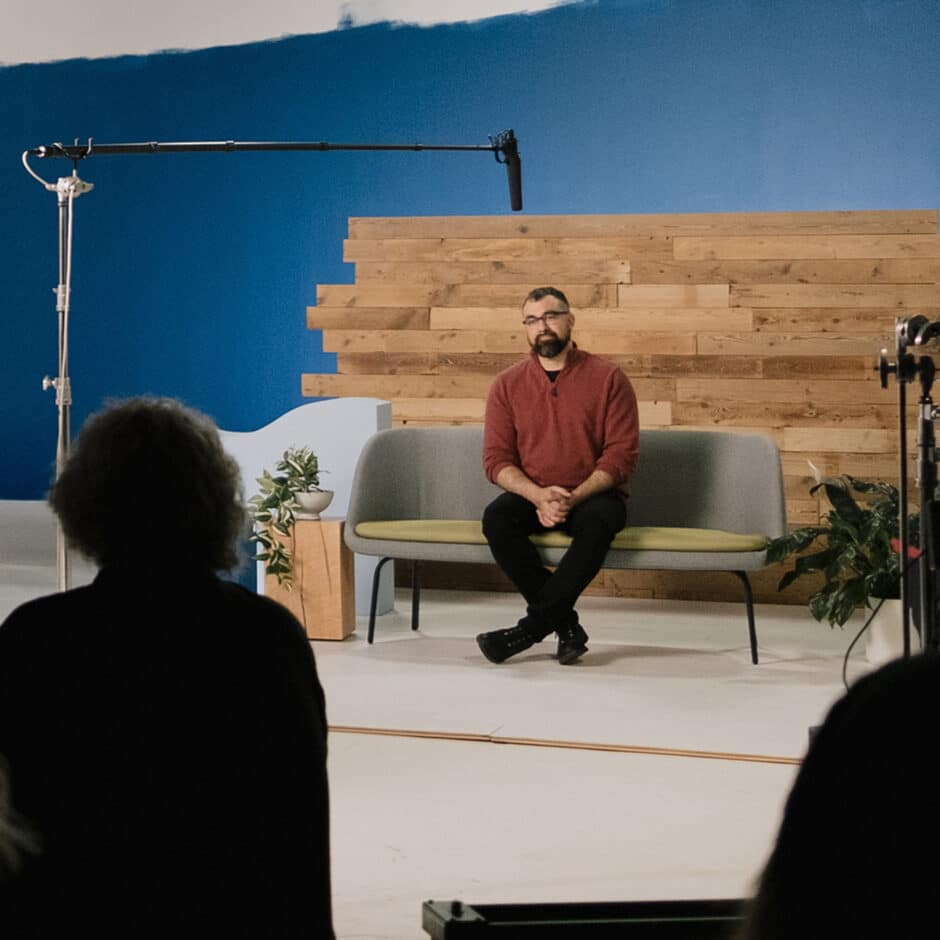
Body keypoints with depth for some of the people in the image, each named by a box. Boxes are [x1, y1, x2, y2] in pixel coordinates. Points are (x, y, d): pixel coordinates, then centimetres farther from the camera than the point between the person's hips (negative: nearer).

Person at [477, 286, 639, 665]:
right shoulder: (507, 385, 5)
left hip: (593, 495, -2)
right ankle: (565, 625, -27)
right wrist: (539, 496, -21)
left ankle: (533, 625, -31)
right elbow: (497, 460, -1)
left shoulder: (608, 378, -2)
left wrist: (572, 498, -22)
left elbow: (621, 454, -7)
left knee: (596, 523, -37)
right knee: (496, 518, -31)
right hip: (531, 496, 2)